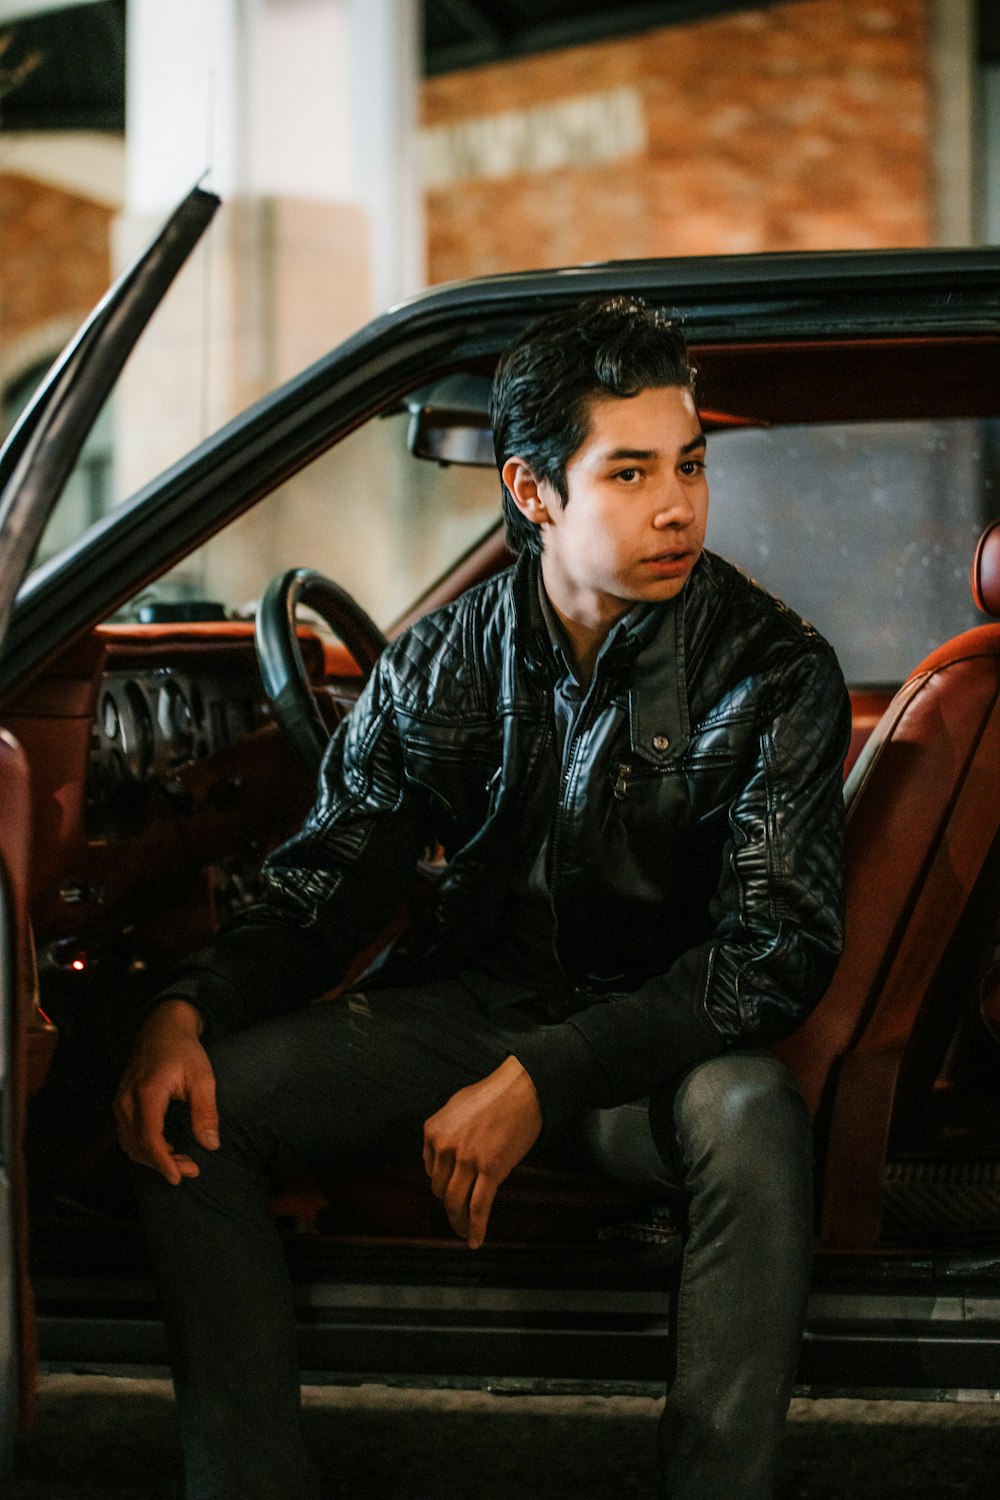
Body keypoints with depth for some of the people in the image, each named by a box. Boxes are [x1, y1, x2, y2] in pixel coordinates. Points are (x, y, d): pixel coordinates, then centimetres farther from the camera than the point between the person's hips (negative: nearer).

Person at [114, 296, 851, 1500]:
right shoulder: (443, 664, 0)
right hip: (473, 999, 4)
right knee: (191, 1102, -16)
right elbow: (322, 889, 5)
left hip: (665, 1039, -3)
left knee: (751, 1117, -39)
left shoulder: (773, 673, -11)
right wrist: (188, 1008, -17)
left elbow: (775, 947, -18)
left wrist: (541, 1080, -28)